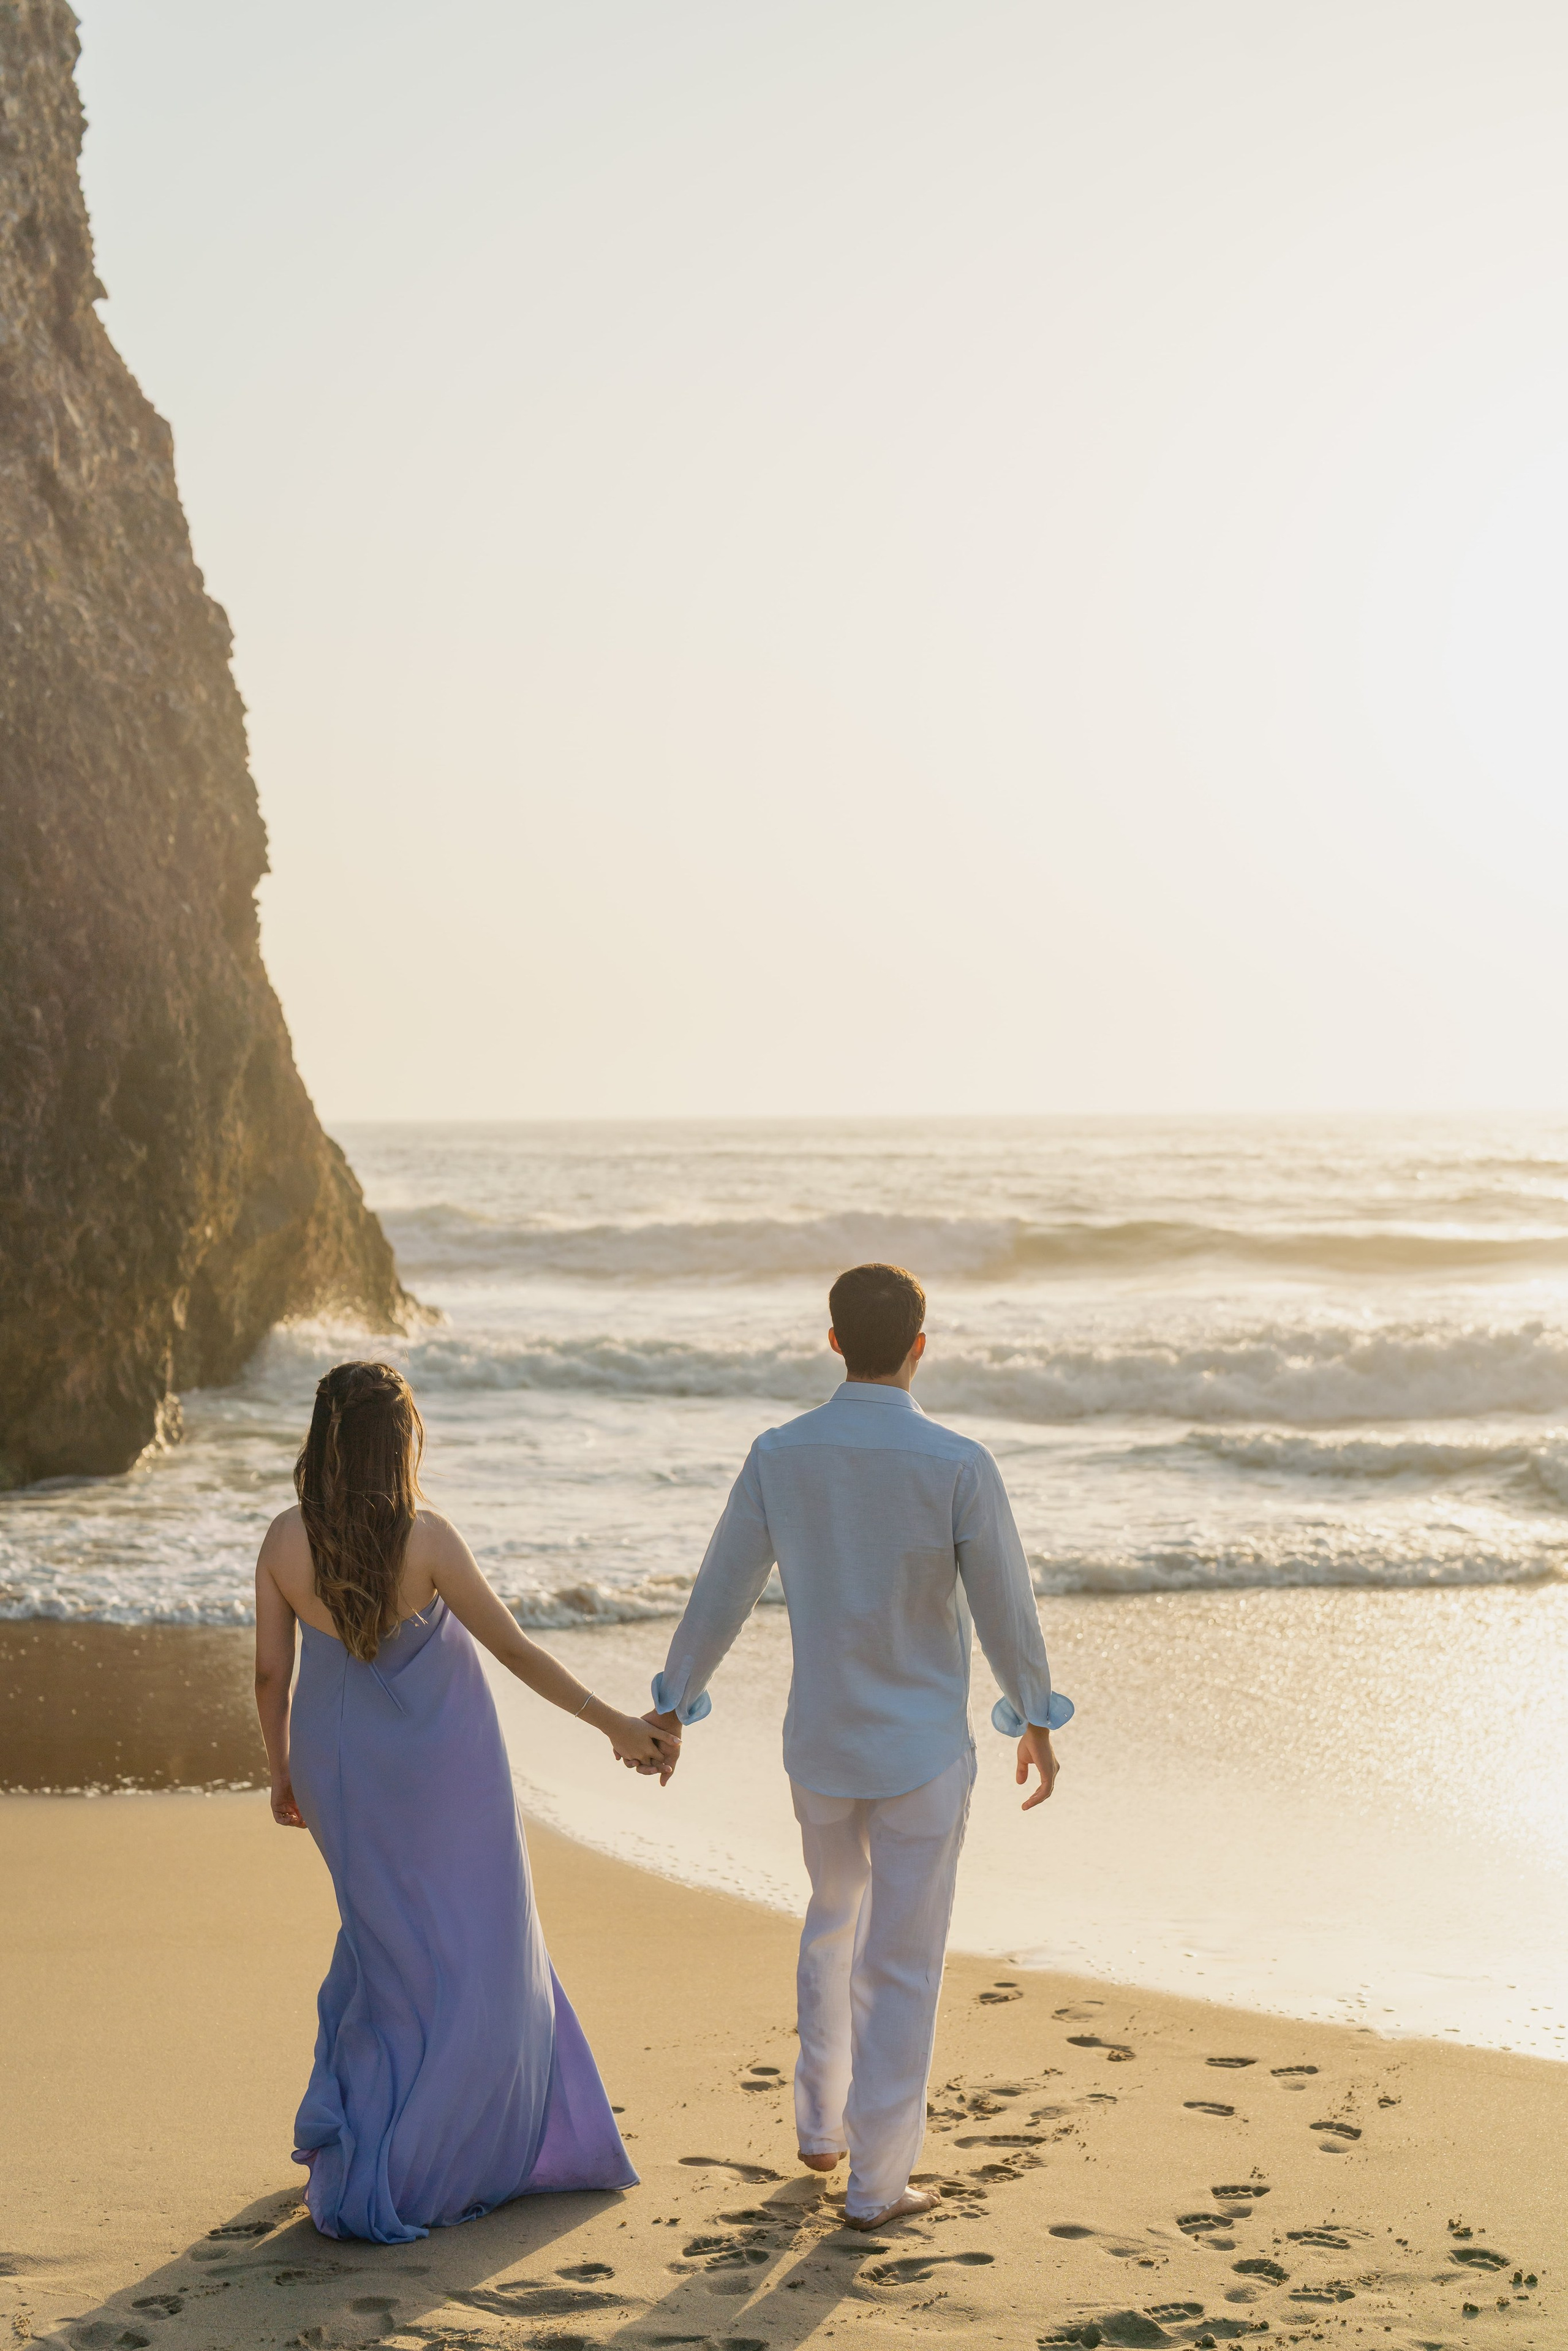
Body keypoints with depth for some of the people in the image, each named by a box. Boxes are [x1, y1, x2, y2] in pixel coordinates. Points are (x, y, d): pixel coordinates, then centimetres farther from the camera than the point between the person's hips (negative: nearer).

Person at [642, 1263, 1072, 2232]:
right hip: (922, 1752, -4)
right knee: (901, 1963, 7)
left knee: (836, 1920, 28)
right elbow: (1006, 1606, -11)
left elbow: (722, 1590, -1)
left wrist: (671, 1707, 13)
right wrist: (1037, 1721, 6)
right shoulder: (959, 1465, -19)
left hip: (819, 1744, 4)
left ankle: (823, 2124, 37)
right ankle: (876, 2182, 12)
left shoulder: (780, 1455, -9)